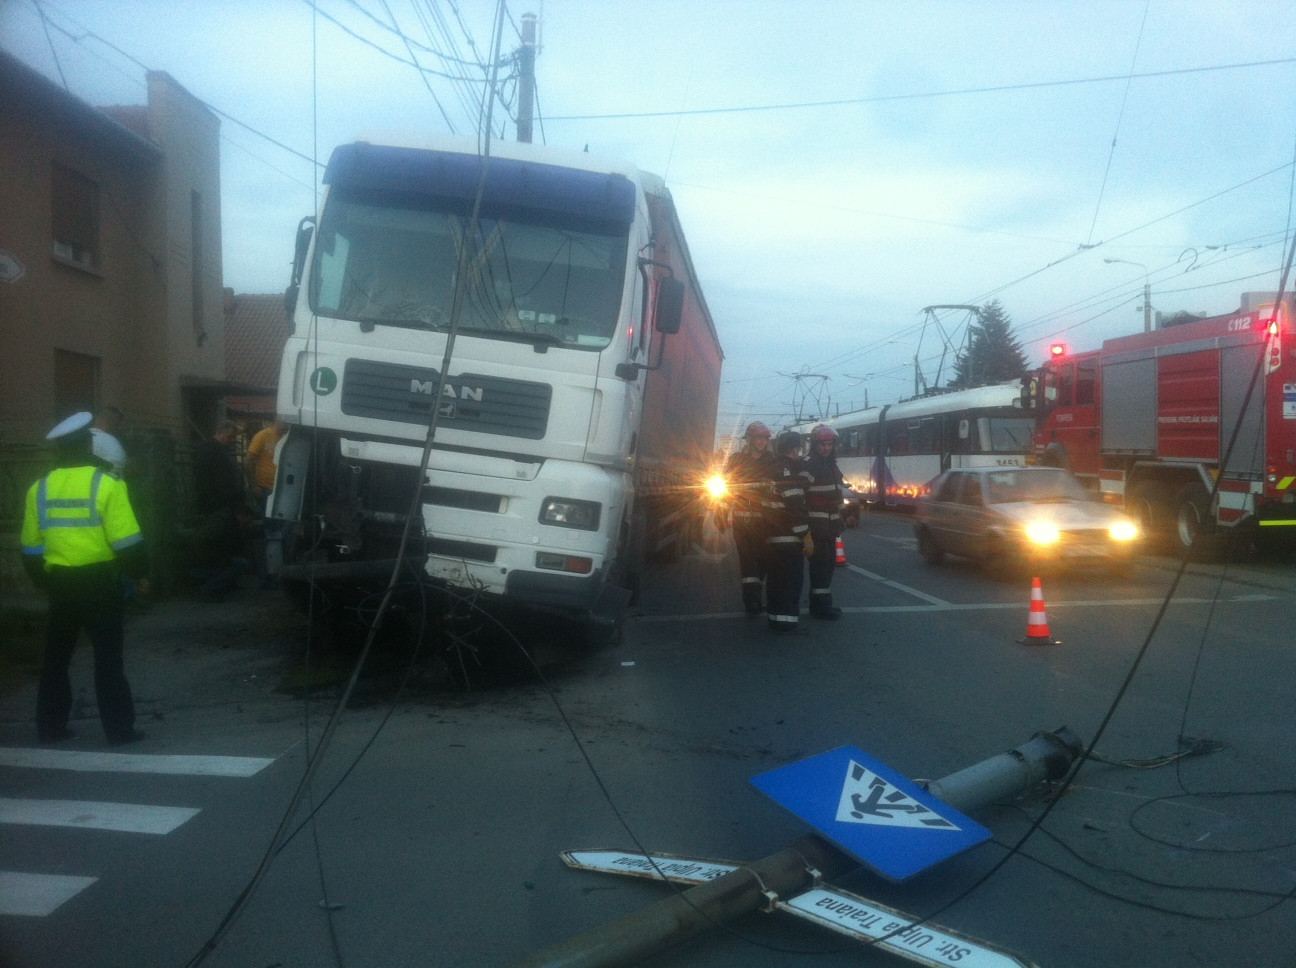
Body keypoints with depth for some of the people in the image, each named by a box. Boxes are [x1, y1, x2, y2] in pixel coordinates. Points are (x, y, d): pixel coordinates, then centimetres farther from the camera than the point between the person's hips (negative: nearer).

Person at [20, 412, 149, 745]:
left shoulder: (39, 489, 4)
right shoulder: (105, 484, -11)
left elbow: (31, 548, 10)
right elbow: (126, 540, -13)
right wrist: (140, 573, 0)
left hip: (60, 584, 4)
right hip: (100, 583, -4)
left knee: (56, 657, 16)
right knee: (108, 657, 1)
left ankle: (50, 726, 24)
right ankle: (119, 728, 3)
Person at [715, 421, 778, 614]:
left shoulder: (771, 461, 8)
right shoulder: (736, 459, 1)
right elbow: (725, 486, 1)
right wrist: (722, 513, -5)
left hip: (764, 518, 3)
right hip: (742, 518, -3)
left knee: (762, 557, 6)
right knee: (748, 557, -9)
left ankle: (756, 596, 20)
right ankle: (751, 598, -10)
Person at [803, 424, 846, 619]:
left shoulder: (833, 466, 17)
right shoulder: (808, 466, -11)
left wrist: (839, 521, 23)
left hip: (830, 525, 9)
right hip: (815, 524, -9)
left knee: (829, 563, 12)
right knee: (820, 563, -8)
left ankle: (823, 602, 22)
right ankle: (819, 605, -4)